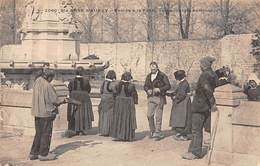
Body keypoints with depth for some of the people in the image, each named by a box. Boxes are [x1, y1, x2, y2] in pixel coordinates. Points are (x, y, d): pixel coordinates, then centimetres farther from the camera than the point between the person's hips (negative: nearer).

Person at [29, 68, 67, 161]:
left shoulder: (36, 82, 5)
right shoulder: (47, 86, -19)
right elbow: (54, 100, -14)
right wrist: (62, 102, 5)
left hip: (37, 112, 8)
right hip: (46, 112, -8)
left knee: (39, 133, 17)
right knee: (46, 134, 4)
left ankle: (34, 153, 21)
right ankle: (43, 154, 10)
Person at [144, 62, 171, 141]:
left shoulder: (162, 76, -3)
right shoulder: (148, 76, 14)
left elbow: (168, 86, -5)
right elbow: (145, 86, 21)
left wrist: (159, 89, -17)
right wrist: (147, 90, -1)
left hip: (159, 97, -5)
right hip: (151, 98, 5)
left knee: (158, 116, -3)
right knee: (149, 115, 0)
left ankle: (158, 133, 4)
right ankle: (152, 131, 16)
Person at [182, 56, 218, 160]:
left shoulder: (204, 75, -16)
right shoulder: (214, 75, 9)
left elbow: (207, 89, -28)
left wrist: (212, 103, -25)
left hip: (199, 106, -9)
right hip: (207, 107, 9)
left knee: (196, 129, -1)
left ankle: (195, 152, 3)